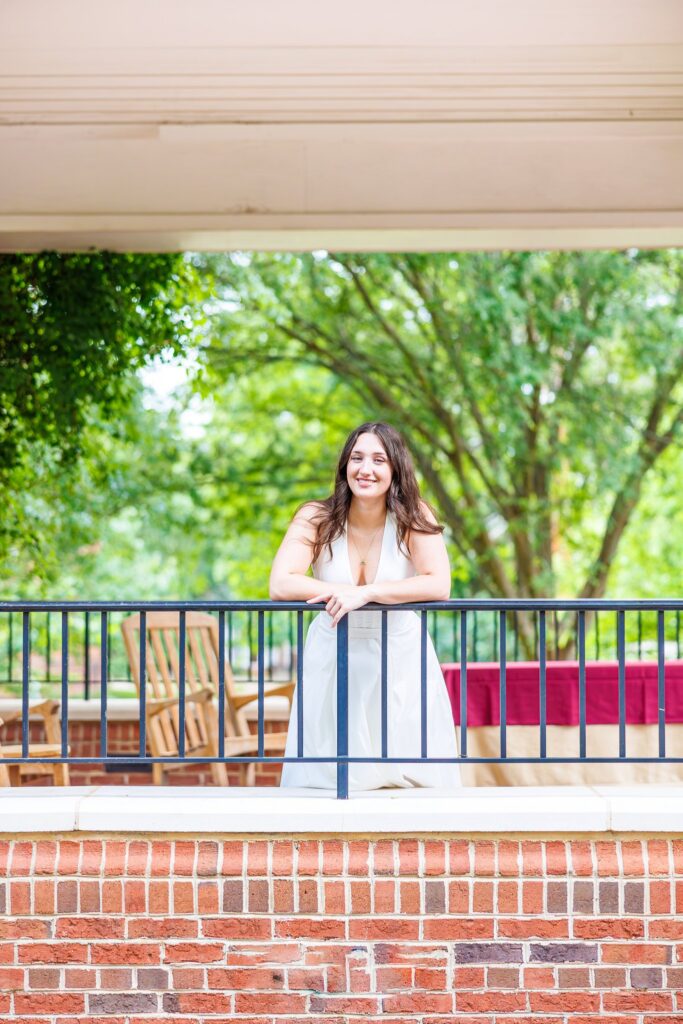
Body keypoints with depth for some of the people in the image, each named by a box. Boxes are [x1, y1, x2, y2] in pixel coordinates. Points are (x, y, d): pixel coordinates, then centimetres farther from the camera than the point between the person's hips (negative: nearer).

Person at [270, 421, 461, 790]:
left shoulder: (414, 518, -7)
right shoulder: (316, 518, -6)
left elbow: (439, 586, -21)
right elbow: (280, 585, -16)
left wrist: (365, 593, -26)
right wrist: (343, 592, -21)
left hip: (401, 662, 0)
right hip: (332, 663, 1)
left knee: (410, 770, -3)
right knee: (326, 779, 1)